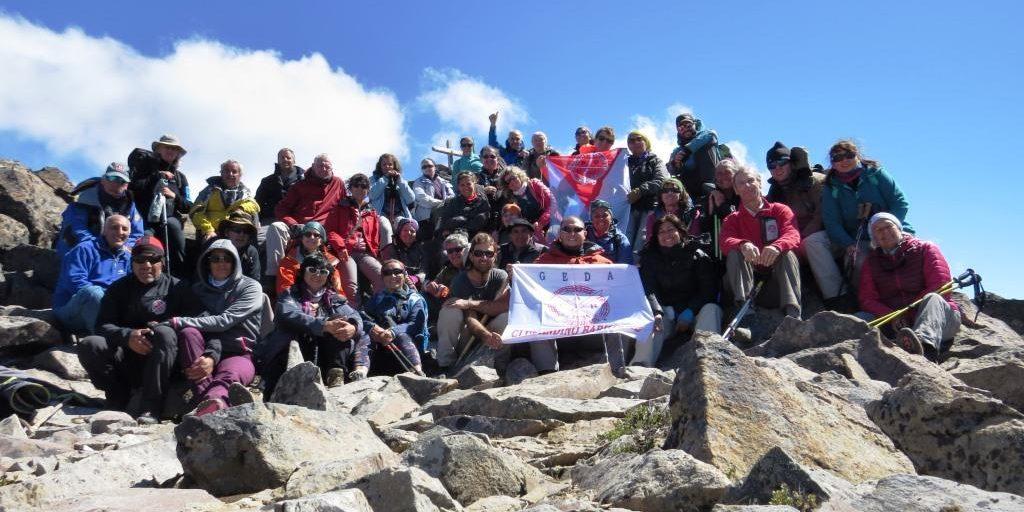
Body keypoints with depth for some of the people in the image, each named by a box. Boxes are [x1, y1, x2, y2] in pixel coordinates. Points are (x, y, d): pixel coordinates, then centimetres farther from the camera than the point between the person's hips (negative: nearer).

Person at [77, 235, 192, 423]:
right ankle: (119, 397, -6)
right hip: (125, 362, 3)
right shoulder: (119, 288, 13)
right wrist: (127, 336, -19)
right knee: (88, 345, -20)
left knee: (165, 333, -32)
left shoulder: (176, 288, 6)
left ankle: (151, 406, -30)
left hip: (161, 363, -2)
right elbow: (103, 325, 1)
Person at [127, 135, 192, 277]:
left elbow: (188, 206, 14)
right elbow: (131, 187, -5)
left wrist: (174, 196, -6)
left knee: (172, 225, -34)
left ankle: (180, 277, -30)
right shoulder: (145, 168, 14)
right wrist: (157, 176, -6)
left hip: (170, 221, 1)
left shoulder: (180, 177, 18)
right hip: (146, 221, 0)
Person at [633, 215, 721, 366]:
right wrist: (656, 313, -29)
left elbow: (709, 289, -4)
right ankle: (640, 365, -52)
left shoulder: (698, 255, 4)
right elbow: (648, 290, -8)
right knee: (650, 321, -30)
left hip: (693, 310, 0)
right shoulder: (650, 258, 8)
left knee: (711, 309, -29)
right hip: (665, 310, 0)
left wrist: (689, 313, -18)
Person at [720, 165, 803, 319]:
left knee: (787, 253, -27)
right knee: (734, 253, -24)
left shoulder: (780, 210, 12)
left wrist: (777, 247, -35)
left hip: (777, 271, 0)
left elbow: (793, 235, -9)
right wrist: (743, 245, -34)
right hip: (749, 274, 1)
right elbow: (726, 242, -8)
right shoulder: (732, 219, 15)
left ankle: (793, 313, -46)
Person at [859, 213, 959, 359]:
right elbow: (867, 299, 5)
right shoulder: (871, 262, 16)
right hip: (900, 325, 1)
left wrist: (906, 312, -14)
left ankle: (925, 343, -66)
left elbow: (940, 286, -5)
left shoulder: (925, 249, 9)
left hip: (941, 316, -1)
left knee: (932, 299, -35)